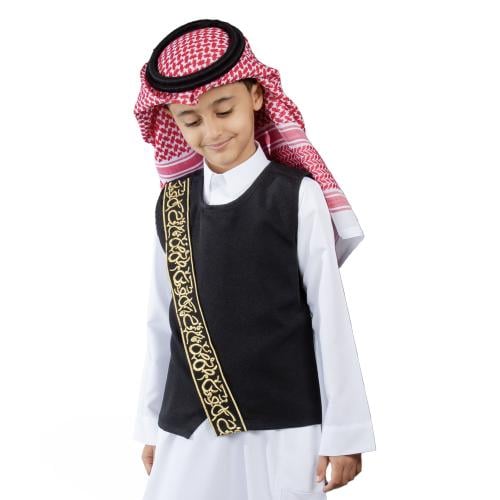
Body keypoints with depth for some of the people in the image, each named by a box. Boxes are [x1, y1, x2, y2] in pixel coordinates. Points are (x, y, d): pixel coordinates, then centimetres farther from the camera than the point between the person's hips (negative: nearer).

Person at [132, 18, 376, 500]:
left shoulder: (297, 197, -7)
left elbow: (329, 317, -4)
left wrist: (342, 432, -3)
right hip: (189, 427, 3)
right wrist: (152, 425, 14)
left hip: (284, 425, -3)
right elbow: (162, 320, 10)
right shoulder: (171, 204, 5)